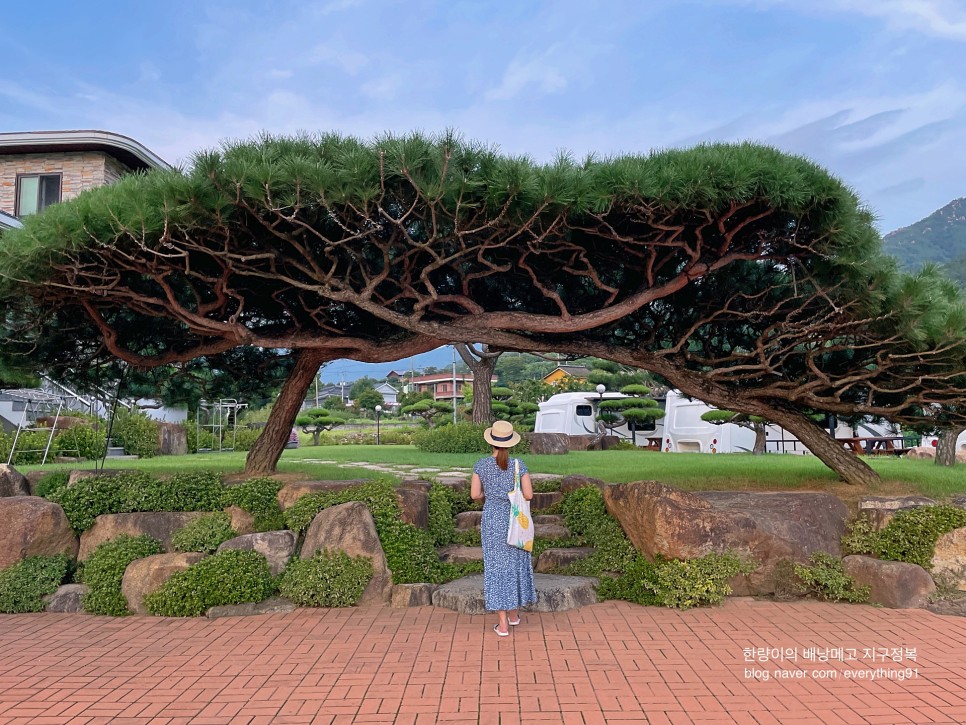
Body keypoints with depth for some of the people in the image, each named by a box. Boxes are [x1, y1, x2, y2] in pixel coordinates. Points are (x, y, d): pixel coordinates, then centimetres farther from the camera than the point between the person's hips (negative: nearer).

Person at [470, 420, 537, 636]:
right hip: (515, 520, 0)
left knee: (496, 567, 5)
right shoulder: (519, 464, -8)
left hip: (492, 519, 0)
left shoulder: (481, 465, -7)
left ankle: (503, 624, 6)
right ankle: (514, 614, 32)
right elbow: (528, 495, -8)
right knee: (516, 562, 18)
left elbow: (475, 495, -5)